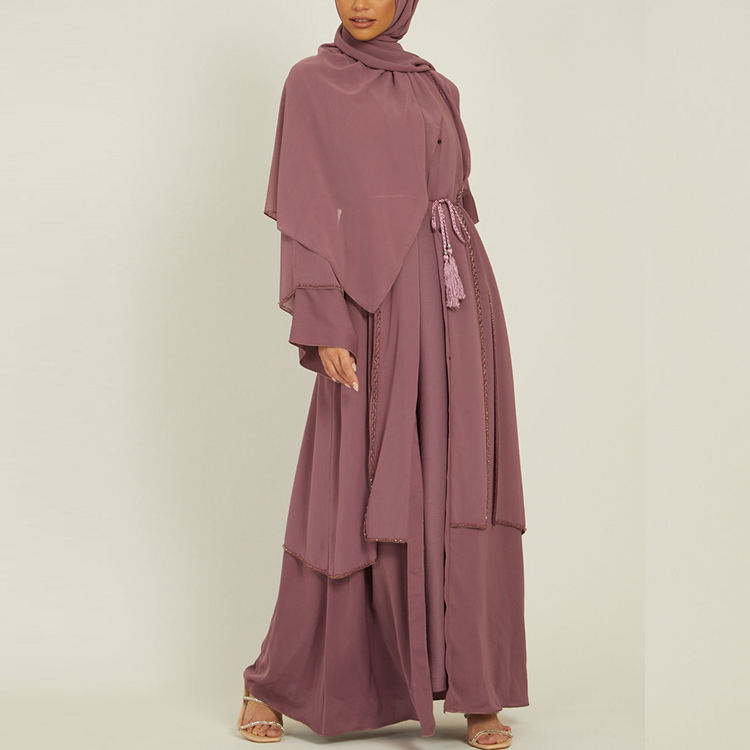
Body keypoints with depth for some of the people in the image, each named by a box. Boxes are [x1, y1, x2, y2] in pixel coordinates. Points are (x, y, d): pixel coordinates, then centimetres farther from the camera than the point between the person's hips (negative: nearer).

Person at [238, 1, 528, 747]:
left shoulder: (437, 91, 18)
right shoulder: (311, 83, 3)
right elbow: (304, 212, -5)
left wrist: (476, 334, 14)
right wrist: (322, 326, -16)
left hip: (456, 310, 5)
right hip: (376, 312, -4)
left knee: (462, 498, 2)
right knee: (352, 499, -3)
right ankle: (275, 683, 14)